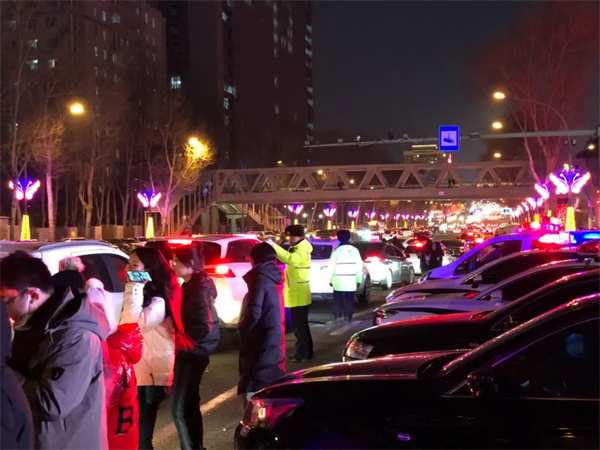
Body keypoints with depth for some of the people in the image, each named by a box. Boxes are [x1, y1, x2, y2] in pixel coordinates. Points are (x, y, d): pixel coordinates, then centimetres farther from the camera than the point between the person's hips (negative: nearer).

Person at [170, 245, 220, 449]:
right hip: (188, 352, 10)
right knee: (189, 404, 17)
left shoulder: (201, 288, -17)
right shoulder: (191, 286, 12)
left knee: (180, 408, -8)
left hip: (193, 353, -10)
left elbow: (206, 326, -23)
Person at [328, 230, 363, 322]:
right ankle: (348, 317, 5)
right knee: (349, 300, 7)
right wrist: (359, 280, 10)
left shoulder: (336, 250, -5)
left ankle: (337, 317, 8)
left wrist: (330, 280, 6)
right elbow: (359, 266, 2)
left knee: (337, 299, 9)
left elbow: (331, 267, -3)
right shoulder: (354, 250, 0)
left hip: (338, 281, -1)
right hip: (351, 281, 1)